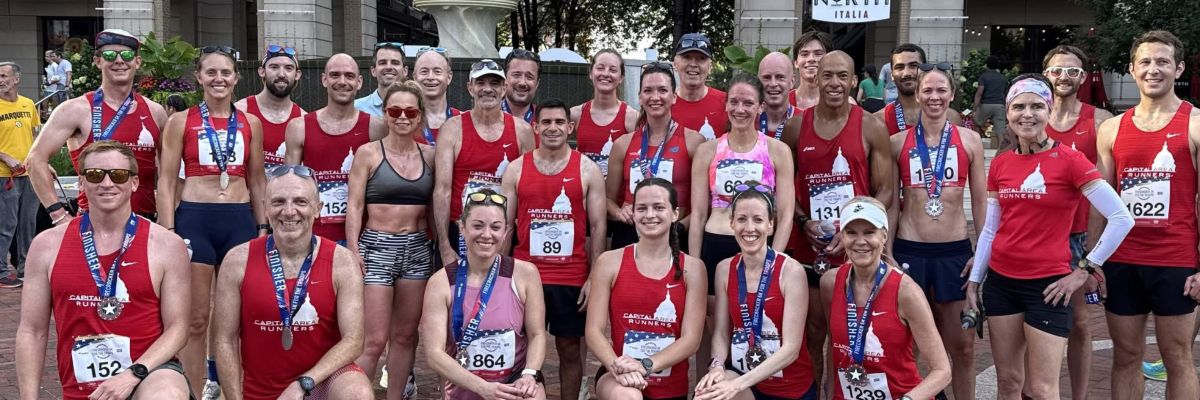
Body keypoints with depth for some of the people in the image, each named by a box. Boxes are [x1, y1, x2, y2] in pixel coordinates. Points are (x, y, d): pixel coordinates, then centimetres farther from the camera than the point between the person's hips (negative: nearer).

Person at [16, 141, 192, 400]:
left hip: (150, 372, -2)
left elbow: (176, 328, -3)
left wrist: (134, 374, -16)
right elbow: (32, 332, 8)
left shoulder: (167, 246, -2)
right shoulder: (47, 245, 6)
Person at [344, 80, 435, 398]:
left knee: (405, 335, 9)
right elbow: (355, 205, -4)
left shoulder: (429, 154, 7)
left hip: (418, 249, 4)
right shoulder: (368, 152, -2)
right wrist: (353, 251, -11)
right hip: (377, 247, -4)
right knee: (374, 340, -7)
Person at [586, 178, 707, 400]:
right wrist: (617, 366, -24)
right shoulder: (609, 262, -2)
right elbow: (593, 330, -5)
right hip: (619, 377, -2)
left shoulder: (692, 268, -1)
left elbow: (691, 338, -6)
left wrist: (646, 366, -20)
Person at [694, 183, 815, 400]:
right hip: (740, 376, 2)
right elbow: (721, 333, 3)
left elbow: (791, 347, -16)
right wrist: (717, 366, -18)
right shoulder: (725, 269, 0)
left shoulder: (791, 271, -13)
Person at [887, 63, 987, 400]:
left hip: (956, 250, 1)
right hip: (909, 249, 0)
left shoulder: (969, 140, 4)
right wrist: (887, 252, 1)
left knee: (961, 345, 6)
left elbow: (980, 200, 6)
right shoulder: (898, 142, 2)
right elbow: (890, 201, 5)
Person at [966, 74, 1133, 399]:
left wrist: (1086, 269, -8)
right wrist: (973, 281, 11)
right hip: (1001, 282, 5)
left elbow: (1122, 219, -12)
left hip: (1047, 285, -4)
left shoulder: (1069, 160, -9)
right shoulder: (1000, 164, 6)